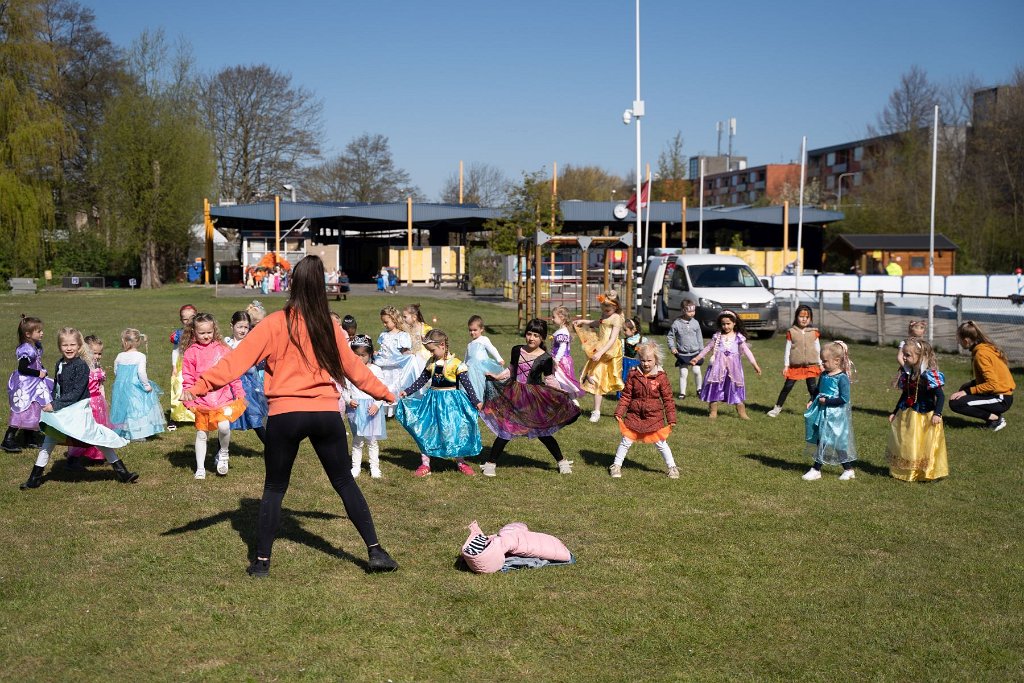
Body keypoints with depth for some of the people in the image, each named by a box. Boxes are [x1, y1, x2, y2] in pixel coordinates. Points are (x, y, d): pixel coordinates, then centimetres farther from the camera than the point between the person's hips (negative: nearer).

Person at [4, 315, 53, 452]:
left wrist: (43, 371, 1)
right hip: (25, 385, -9)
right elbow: (22, 368, -25)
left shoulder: (36, 346, 6)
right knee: (21, 412, -6)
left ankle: (30, 436, 29)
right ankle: (8, 439, 1)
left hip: (35, 385, 9)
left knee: (33, 410, 16)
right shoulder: (26, 350, -23)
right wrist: (38, 373, -20)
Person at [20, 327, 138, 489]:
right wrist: (51, 404, 0)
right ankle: (34, 479, 20)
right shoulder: (60, 364, 6)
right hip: (61, 411, 6)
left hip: (79, 409, -6)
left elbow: (76, 393, -21)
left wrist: (55, 405, -21)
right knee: (48, 441, 9)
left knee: (98, 439, -4)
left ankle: (122, 472, 4)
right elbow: (56, 389, 15)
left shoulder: (81, 365, -16)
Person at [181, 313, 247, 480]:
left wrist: (239, 394, 7)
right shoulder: (190, 353, 0)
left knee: (224, 426, -21)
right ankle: (200, 468, 22)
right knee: (201, 434, 9)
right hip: (202, 401, 1)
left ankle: (223, 454, 7)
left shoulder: (223, 349, 3)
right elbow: (187, 379, 2)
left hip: (223, 399, 0)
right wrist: (189, 400, -4)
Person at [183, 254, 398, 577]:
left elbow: (237, 360, -9)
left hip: (285, 415, -2)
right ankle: (376, 551, 14)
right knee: (345, 483, 14)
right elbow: (354, 368, 17)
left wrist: (199, 386, -10)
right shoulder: (329, 327, 6)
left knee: (274, 488, 13)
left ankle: (262, 561, 15)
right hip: (326, 414, 2)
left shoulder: (274, 324, -3)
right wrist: (385, 393, 32)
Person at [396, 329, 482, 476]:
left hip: (451, 402, -5)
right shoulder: (431, 364, 4)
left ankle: (461, 463, 20)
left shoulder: (456, 364, -12)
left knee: (455, 431, 2)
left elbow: (467, 385, -10)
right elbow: (420, 381, 13)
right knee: (425, 431, 3)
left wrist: (476, 402, -11)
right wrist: (407, 391, 6)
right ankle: (425, 464, 12)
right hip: (433, 401, 5)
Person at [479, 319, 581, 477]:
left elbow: (550, 381, -2)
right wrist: (497, 377, 1)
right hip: (513, 396, 3)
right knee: (505, 429, 3)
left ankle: (562, 462, 22)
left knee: (542, 432, 4)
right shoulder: (517, 350, 2)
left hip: (534, 398, -2)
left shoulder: (546, 359, -8)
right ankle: (490, 463, 14)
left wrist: (563, 394, -10)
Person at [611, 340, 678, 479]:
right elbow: (626, 395, -2)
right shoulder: (634, 375, -6)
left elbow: (668, 399, -4)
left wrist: (671, 419, -5)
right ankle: (616, 465, 20)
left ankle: (672, 467, 22)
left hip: (654, 416, -1)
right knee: (626, 441, 6)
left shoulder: (661, 377, -9)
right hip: (634, 415, 1)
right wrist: (619, 412, -8)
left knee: (661, 443, 7)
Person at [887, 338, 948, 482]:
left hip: (925, 416, -8)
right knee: (905, 445, 13)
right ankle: (906, 471, 25)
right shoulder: (908, 374, 5)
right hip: (908, 416, 8)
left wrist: (937, 414, -29)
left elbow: (940, 396, -20)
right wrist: (895, 412, 20)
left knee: (925, 445, -1)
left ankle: (928, 473, 11)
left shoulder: (929, 374, -18)